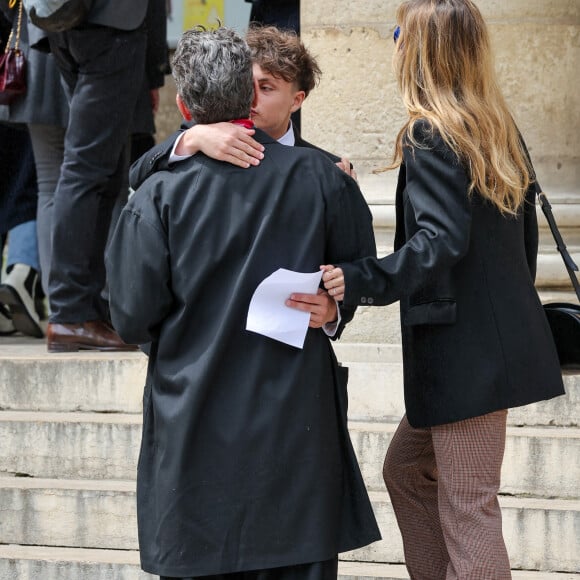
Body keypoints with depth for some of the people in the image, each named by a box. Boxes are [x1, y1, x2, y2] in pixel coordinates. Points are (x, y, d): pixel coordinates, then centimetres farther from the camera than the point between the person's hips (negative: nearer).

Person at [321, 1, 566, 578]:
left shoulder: (429, 136, -14)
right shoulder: (499, 128, 12)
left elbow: (441, 241, -24)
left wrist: (361, 280, -31)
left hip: (463, 351, -9)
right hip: (505, 332, 9)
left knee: (467, 510, -5)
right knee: (406, 470, 20)